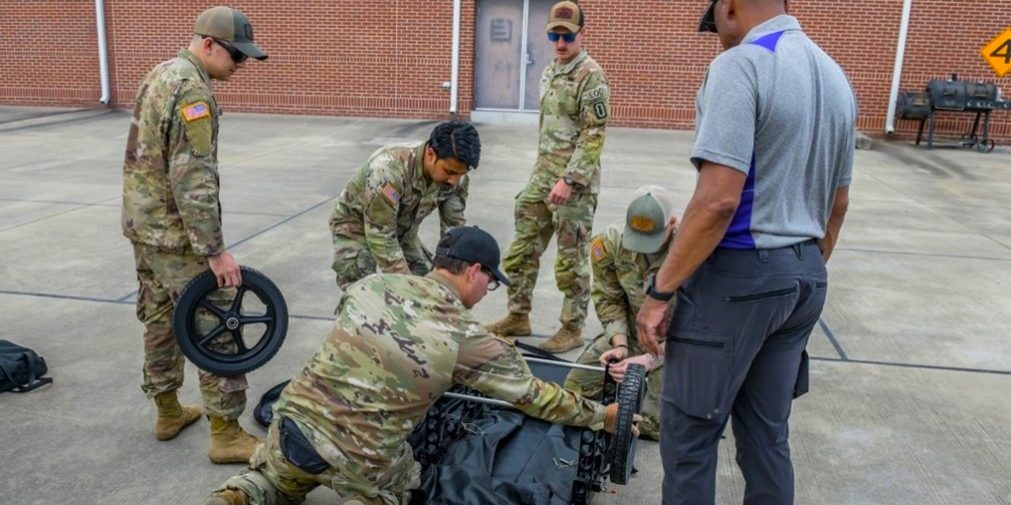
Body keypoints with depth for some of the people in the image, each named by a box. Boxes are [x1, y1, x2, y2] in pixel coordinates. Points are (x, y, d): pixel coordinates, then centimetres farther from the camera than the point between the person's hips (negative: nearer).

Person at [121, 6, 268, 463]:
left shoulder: (160, 75, 13)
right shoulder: (192, 89, -19)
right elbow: (193, 179, -25)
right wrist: (215, 250, -24)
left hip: (142, 223, 10)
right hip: (176, 232, -10)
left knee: (160, 320, 18)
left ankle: (168, 413, 31)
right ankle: (226, 435, 4)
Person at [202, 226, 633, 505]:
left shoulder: (371, 284, 1)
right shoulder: (468, 339, -9)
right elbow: (536, 396, 0)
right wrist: (603, 415, 15)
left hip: (294, 416, 4)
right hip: (359, 456, -3)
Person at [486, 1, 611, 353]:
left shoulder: (591, 77, -11)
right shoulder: (549, 72, 14)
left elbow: (593, 137, -17)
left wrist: (568, 180, -22)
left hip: (575, 184, -8)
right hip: (541, 178, 8)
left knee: (571, 260, 1)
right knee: (522, 249, 13)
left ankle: (572, 330, 14)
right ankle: (518, 317, 26)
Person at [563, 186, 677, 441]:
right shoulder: (611, 241, -16)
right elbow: (608, 298, -4)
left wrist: (648, 360, -33)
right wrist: (620, 344, -18)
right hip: (630, 334, 4)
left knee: (657, 424, -17)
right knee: (575, 391, -2)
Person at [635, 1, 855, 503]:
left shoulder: (741, 65, -15)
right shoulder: (835, 75, 12)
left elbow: (718, 200, -24)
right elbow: (837, 205, 17)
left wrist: (659, 291, -17)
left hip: (739, 275, -8)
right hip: (805, 277, 9)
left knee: (689, 432, 5)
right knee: (767, 430, 18)